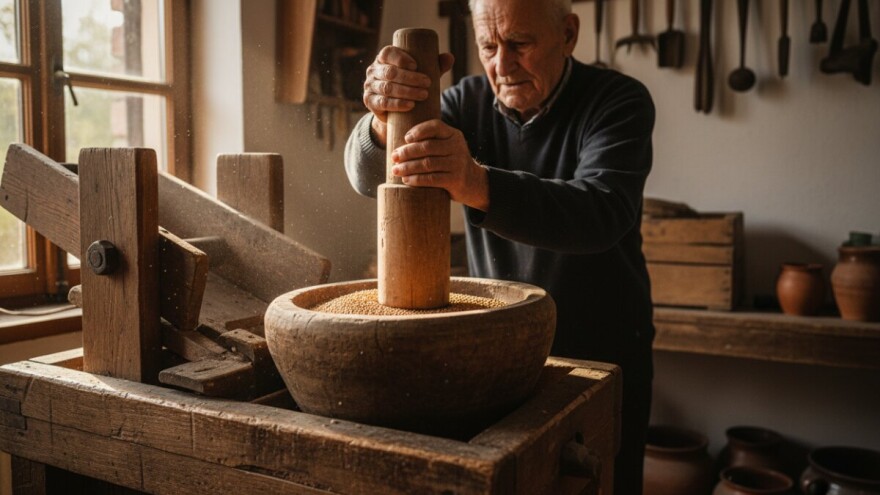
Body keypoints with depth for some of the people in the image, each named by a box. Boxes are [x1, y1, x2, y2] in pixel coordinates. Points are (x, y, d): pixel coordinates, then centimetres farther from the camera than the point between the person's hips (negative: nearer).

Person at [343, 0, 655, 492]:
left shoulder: (619, 101, -15)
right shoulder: (469, 101, -5)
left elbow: (602, 212, -33)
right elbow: (368, 175, -15)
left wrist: (477, 184, -50)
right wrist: (384, 121, -39)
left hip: (604, 354, -3)